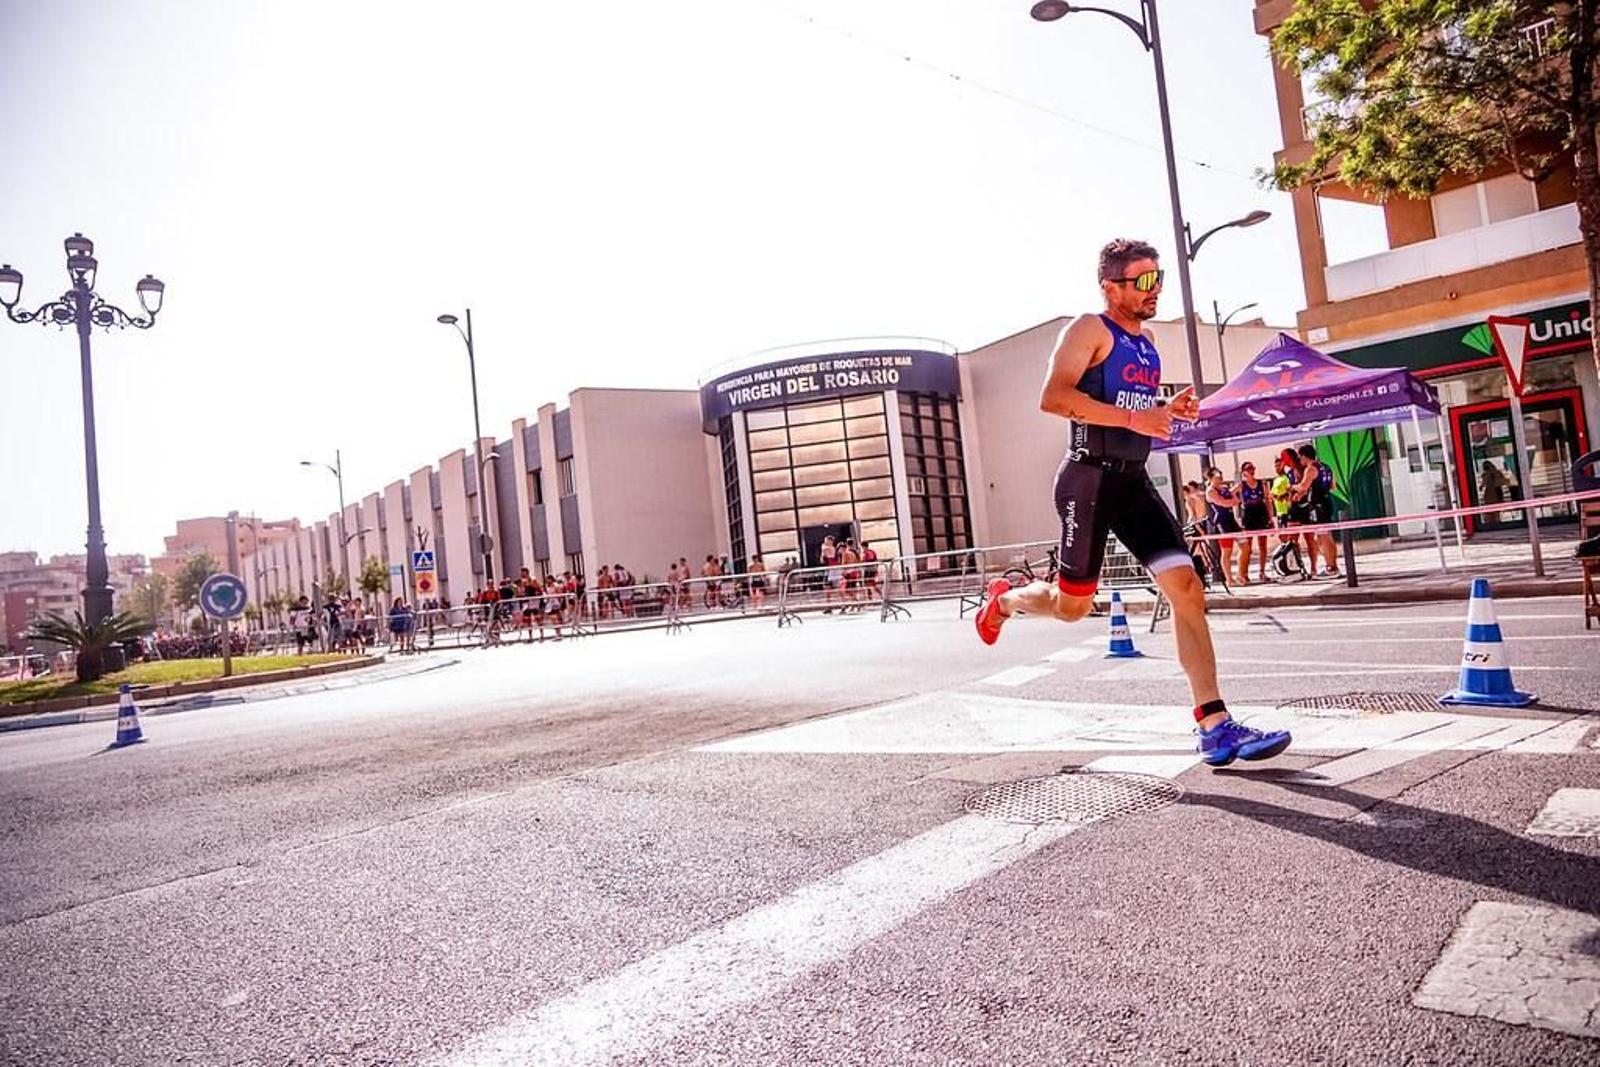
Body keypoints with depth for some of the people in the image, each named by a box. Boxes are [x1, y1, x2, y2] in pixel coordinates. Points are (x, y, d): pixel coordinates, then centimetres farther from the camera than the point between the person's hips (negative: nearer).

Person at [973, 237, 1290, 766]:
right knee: (1073, 605, 3)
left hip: (1134, 481, 7)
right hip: (1090, 478, -7)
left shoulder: (1146, 342, 20)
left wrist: (1169, 410, 11)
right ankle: (1003, 599, 36)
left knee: (1186, 587, -6)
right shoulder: (1089, 329, -5)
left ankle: (1214, 725, -4)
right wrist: (1133, 417, -24)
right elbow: (1053, 397, -19)